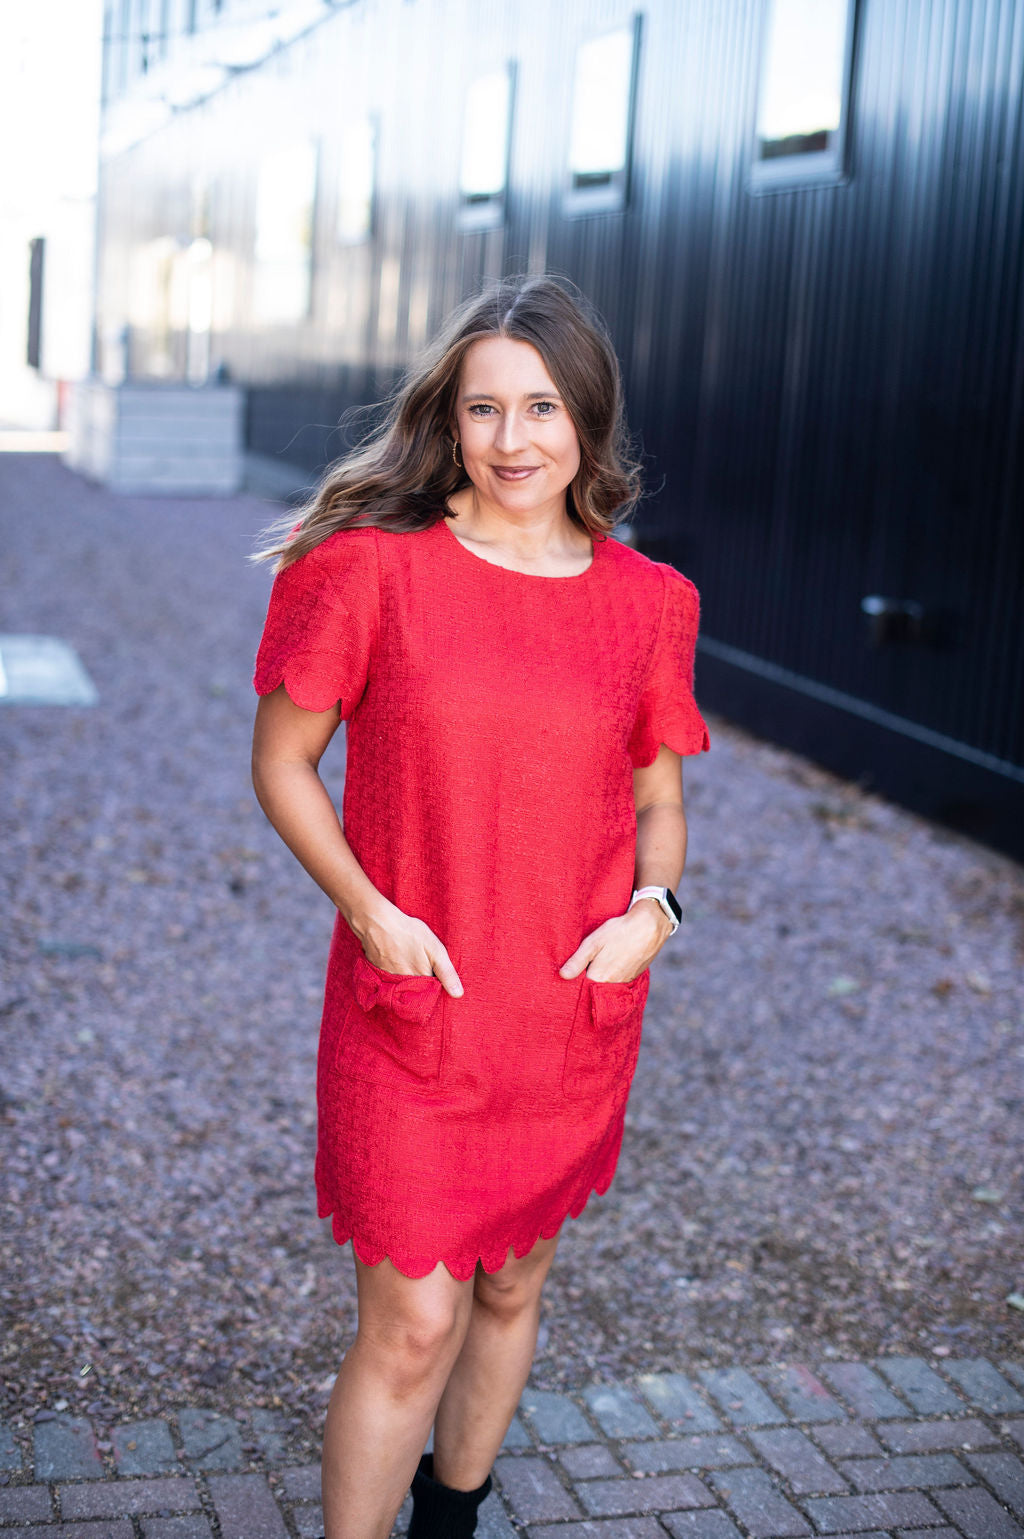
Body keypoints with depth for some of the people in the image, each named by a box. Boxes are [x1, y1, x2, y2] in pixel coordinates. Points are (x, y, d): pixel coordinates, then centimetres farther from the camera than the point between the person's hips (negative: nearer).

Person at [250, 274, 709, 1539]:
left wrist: (653, 908, -9)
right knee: (412, 1326, -2)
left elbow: (657, 797, 10)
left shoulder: (649, 602, 0)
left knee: (512, 1287, 20)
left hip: (574, 1015, 4)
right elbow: (281, 760, -2)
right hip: (411, 1010, -3)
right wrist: (369, 911, -14)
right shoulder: (374, 568, -9)